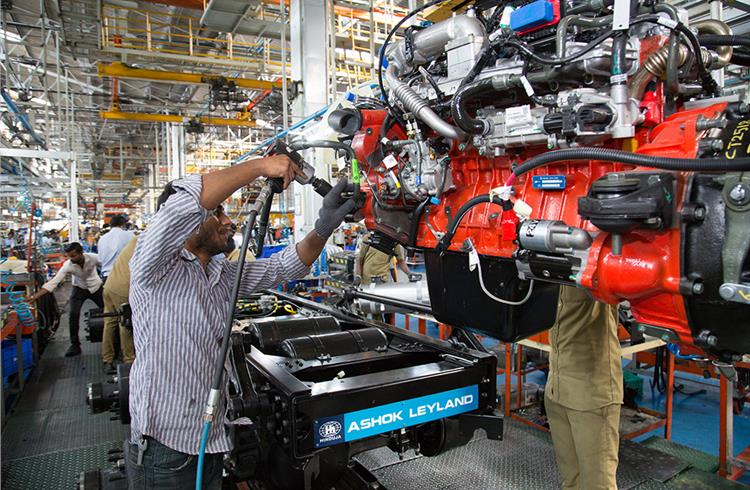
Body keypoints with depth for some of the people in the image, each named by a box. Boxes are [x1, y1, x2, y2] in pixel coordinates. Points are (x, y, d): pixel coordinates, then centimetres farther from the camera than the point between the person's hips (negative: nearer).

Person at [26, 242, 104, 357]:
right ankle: (75, 345, -2)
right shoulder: (68, 265, -27)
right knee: (73, 315, -13)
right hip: (79, 288, 0)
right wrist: (36, 295, -37)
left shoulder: (93, 258, -29)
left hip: (95, 287, 0)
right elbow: (54, 281, -30)